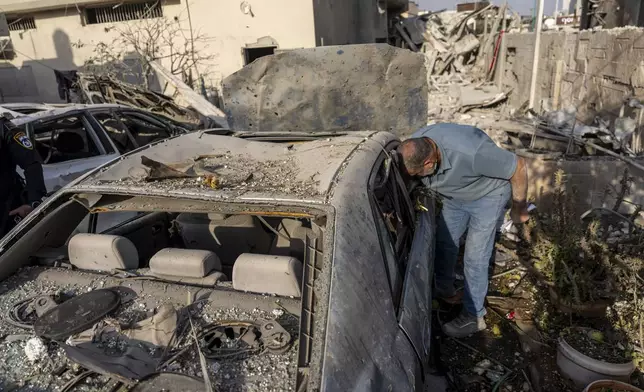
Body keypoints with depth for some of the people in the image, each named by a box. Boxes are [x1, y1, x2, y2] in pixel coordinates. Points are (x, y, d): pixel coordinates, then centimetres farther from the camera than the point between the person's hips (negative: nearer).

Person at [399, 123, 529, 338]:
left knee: (475, 259, -3)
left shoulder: (470, 153, -44)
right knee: (444, 242, 16)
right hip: (454, 196, 6)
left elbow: (519, 167, -27)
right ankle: (445, 290, 39)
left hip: (487, 196, -6)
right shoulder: (413, 149, -25)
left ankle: (473, 317, 14)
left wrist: (519, 207, -14)